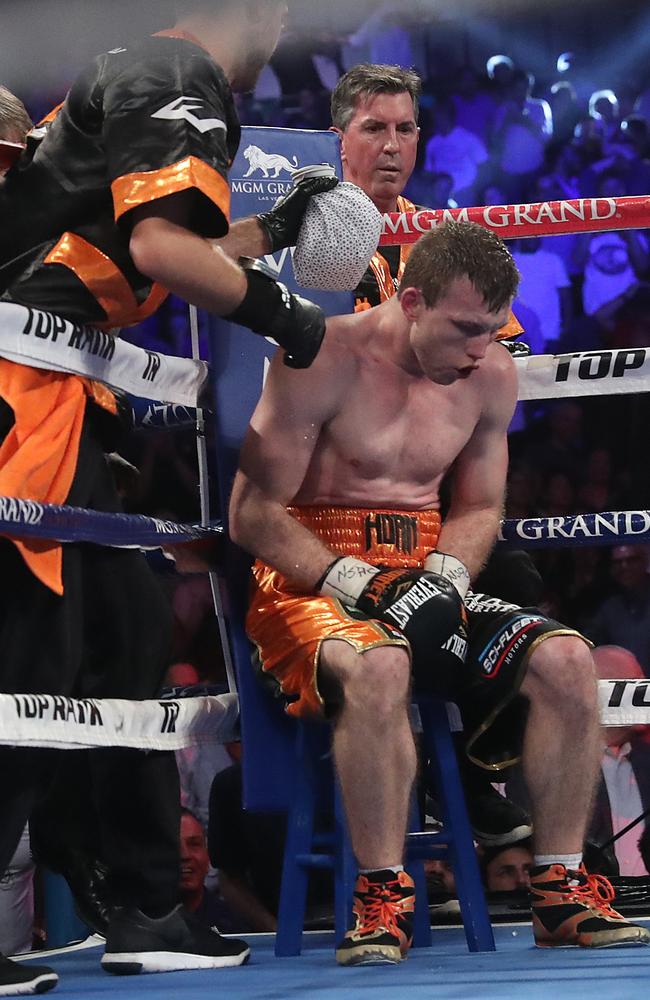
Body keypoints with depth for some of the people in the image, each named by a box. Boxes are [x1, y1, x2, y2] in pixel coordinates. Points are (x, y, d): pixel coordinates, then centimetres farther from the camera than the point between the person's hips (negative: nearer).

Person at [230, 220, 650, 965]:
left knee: (565, 658, -17)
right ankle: (382, 899, -27)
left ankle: (561, 892, -9)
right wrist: (354, 584, -22)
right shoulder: (325, 360, -12)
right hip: (310, 582, -6)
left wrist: (444, 576, -4)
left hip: (423, 578, 6)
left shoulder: (492, 375, 6)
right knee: (376, 666, -39)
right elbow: (251, 515, -11)